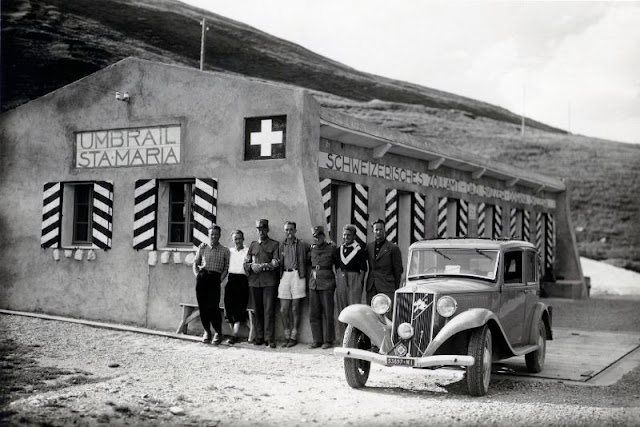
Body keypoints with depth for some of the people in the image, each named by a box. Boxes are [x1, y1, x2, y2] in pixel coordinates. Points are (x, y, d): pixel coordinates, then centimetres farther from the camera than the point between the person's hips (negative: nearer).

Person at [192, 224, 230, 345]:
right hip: (202, 278, 2)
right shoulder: (202, 247, 13)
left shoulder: (224, 250, 9)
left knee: (213, 307, -10)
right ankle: (207, 332, 13)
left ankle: (218, 333, 2)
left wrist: (220, 279, -6)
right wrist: (197, 275, 2)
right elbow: (195, 263, 16)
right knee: (202, 306, 2)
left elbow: (226, 268, 7)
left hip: (215, 279, -2)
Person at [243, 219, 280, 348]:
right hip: (254, 281, 4)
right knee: (258, 310, 5)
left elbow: (276, 263, -4)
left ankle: (270, 338, -7)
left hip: (269, 281, -4)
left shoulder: (274, 244, 6)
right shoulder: (252, 245, 18)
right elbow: (246, 262, 15)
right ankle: (259, 338, 9)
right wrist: (252, 266, -6)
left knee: (269, 309, -8)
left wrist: (263, 266, -14)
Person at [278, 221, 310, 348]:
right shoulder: (281, 245, 12)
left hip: (297, 275, -3)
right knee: (284, 310, 2)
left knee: (295, 309, 1)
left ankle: (294, 337, 9)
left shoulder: (302, 245, 4)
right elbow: (278, 262, 12)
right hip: (284, 276, 3)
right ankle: (287, 336, 13)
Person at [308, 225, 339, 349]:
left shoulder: (331, 248, -2)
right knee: (314, 313, 5)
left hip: (327, 284, -5)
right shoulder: (312, 249, 11)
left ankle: (328, 340, 6)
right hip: (313, 283, 5)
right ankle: (317, 340, 13)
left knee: (327, 313, -2)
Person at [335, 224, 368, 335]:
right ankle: (344, 335, 13)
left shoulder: (358, 250, -4)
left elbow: (363, 269, -5)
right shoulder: (339, 249, 12)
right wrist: (337, 278, 8)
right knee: (341, 308, 7)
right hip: (340, 279, 6)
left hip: (354, 279, -6)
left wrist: (360, 282, -10)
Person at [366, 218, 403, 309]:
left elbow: (398, 271, 1)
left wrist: (396, 290, 0)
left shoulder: (393, 248, -1)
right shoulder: (369, 247, 13)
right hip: (371, 289, 5)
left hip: (387, 288, -5)